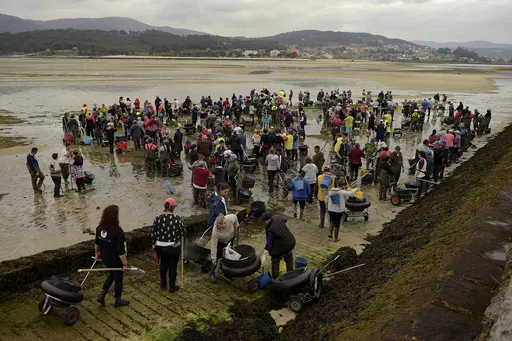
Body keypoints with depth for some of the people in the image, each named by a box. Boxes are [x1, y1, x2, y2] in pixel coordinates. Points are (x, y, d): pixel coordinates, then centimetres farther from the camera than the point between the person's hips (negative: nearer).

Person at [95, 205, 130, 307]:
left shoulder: (100, 228, -10)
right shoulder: (118, 231, -31)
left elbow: (96, 243, 8)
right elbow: (121, 251, -27)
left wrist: (97, 253, 25)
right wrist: (125, 264, -16)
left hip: (105, 258, 6)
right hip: (116, 261, -6)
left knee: (111, 275, 32)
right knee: (118, 279, 17)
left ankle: (102, 294, 27)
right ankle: (118, 301, 35)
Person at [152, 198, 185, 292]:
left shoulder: (158, 218, -9)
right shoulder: (177, 218, -15)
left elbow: (153, 234, -2)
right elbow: (183, 232, -6)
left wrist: (154, 245, 11)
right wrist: (180, 238, 17)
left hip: (161, 247, 3)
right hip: (174, 248, -2)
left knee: (163, 263, 27)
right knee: (173, 266, 15)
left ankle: (163, 283, 38)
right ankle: (172, 287, 27)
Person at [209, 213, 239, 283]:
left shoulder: (231, 218, -36)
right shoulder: (215, 231, -40)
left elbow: (235, 217, -11)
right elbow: (214, 245, -33)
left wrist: (236, 228, 0)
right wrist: (213, 258, -30)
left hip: (231, 238, 3)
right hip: (220, 242, -3)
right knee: (217, 255, -8)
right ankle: (212, 273, 6)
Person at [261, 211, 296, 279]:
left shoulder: (270, 230, -31)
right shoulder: (277, 218, -10)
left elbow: (269, 243, -28)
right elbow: (284, 220, 15)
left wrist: (264, 255, -25)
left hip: (283, 247, -8)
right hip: (291, 242, 8)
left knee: (275, 261, 13)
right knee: (289, 258, 31)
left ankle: (275, 278, 23)